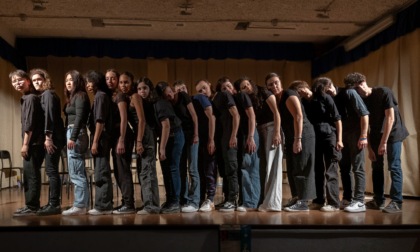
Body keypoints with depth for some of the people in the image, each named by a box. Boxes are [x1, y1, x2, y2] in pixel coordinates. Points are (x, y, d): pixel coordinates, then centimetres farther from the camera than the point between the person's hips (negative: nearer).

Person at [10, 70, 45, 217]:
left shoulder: (31, 98, -10)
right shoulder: (25, 99, 20)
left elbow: (29, 124, -17)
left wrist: (25, 144, -19)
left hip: (33, 143, -10)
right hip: (32, 143, 10)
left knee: (32, 175, -7)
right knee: (29, 175, 14)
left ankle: (32, 207, -3)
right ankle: (30, 206, 21)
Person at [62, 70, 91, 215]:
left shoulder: (80, 96, -6)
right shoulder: (72, 97, 21)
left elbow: (79, 117, -17)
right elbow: (70, 119, 14)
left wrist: (73, 137, -24)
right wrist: (70, 136, 6)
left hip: (76, 133, -10)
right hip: (72, 133, 10)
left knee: (75, 172, -8)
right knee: (79, 172, 10)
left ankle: (79, 206, -4)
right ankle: (83, 204, 15)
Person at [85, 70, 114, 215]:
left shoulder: (100, 95, -8)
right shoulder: (100, 96, 19)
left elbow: (100, 121, -16)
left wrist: (95, 141, -18)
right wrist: (95, 141, 14)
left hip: (100, 139, -10)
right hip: (100, 139, 10)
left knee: (101, 174, -7)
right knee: (102, 173, 11)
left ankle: (103, 206, -3)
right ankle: (105, 205, 16)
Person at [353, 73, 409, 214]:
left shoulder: (383, 92, -17)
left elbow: (390, 118, -19)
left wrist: (384, 142, -21)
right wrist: (369, 148, -6)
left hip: (393, 134, -5)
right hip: (376, 135, 5)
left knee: (394, 167, -9)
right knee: (376, 167, 5)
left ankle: (397, 202, -7)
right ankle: (378, 200, 13)